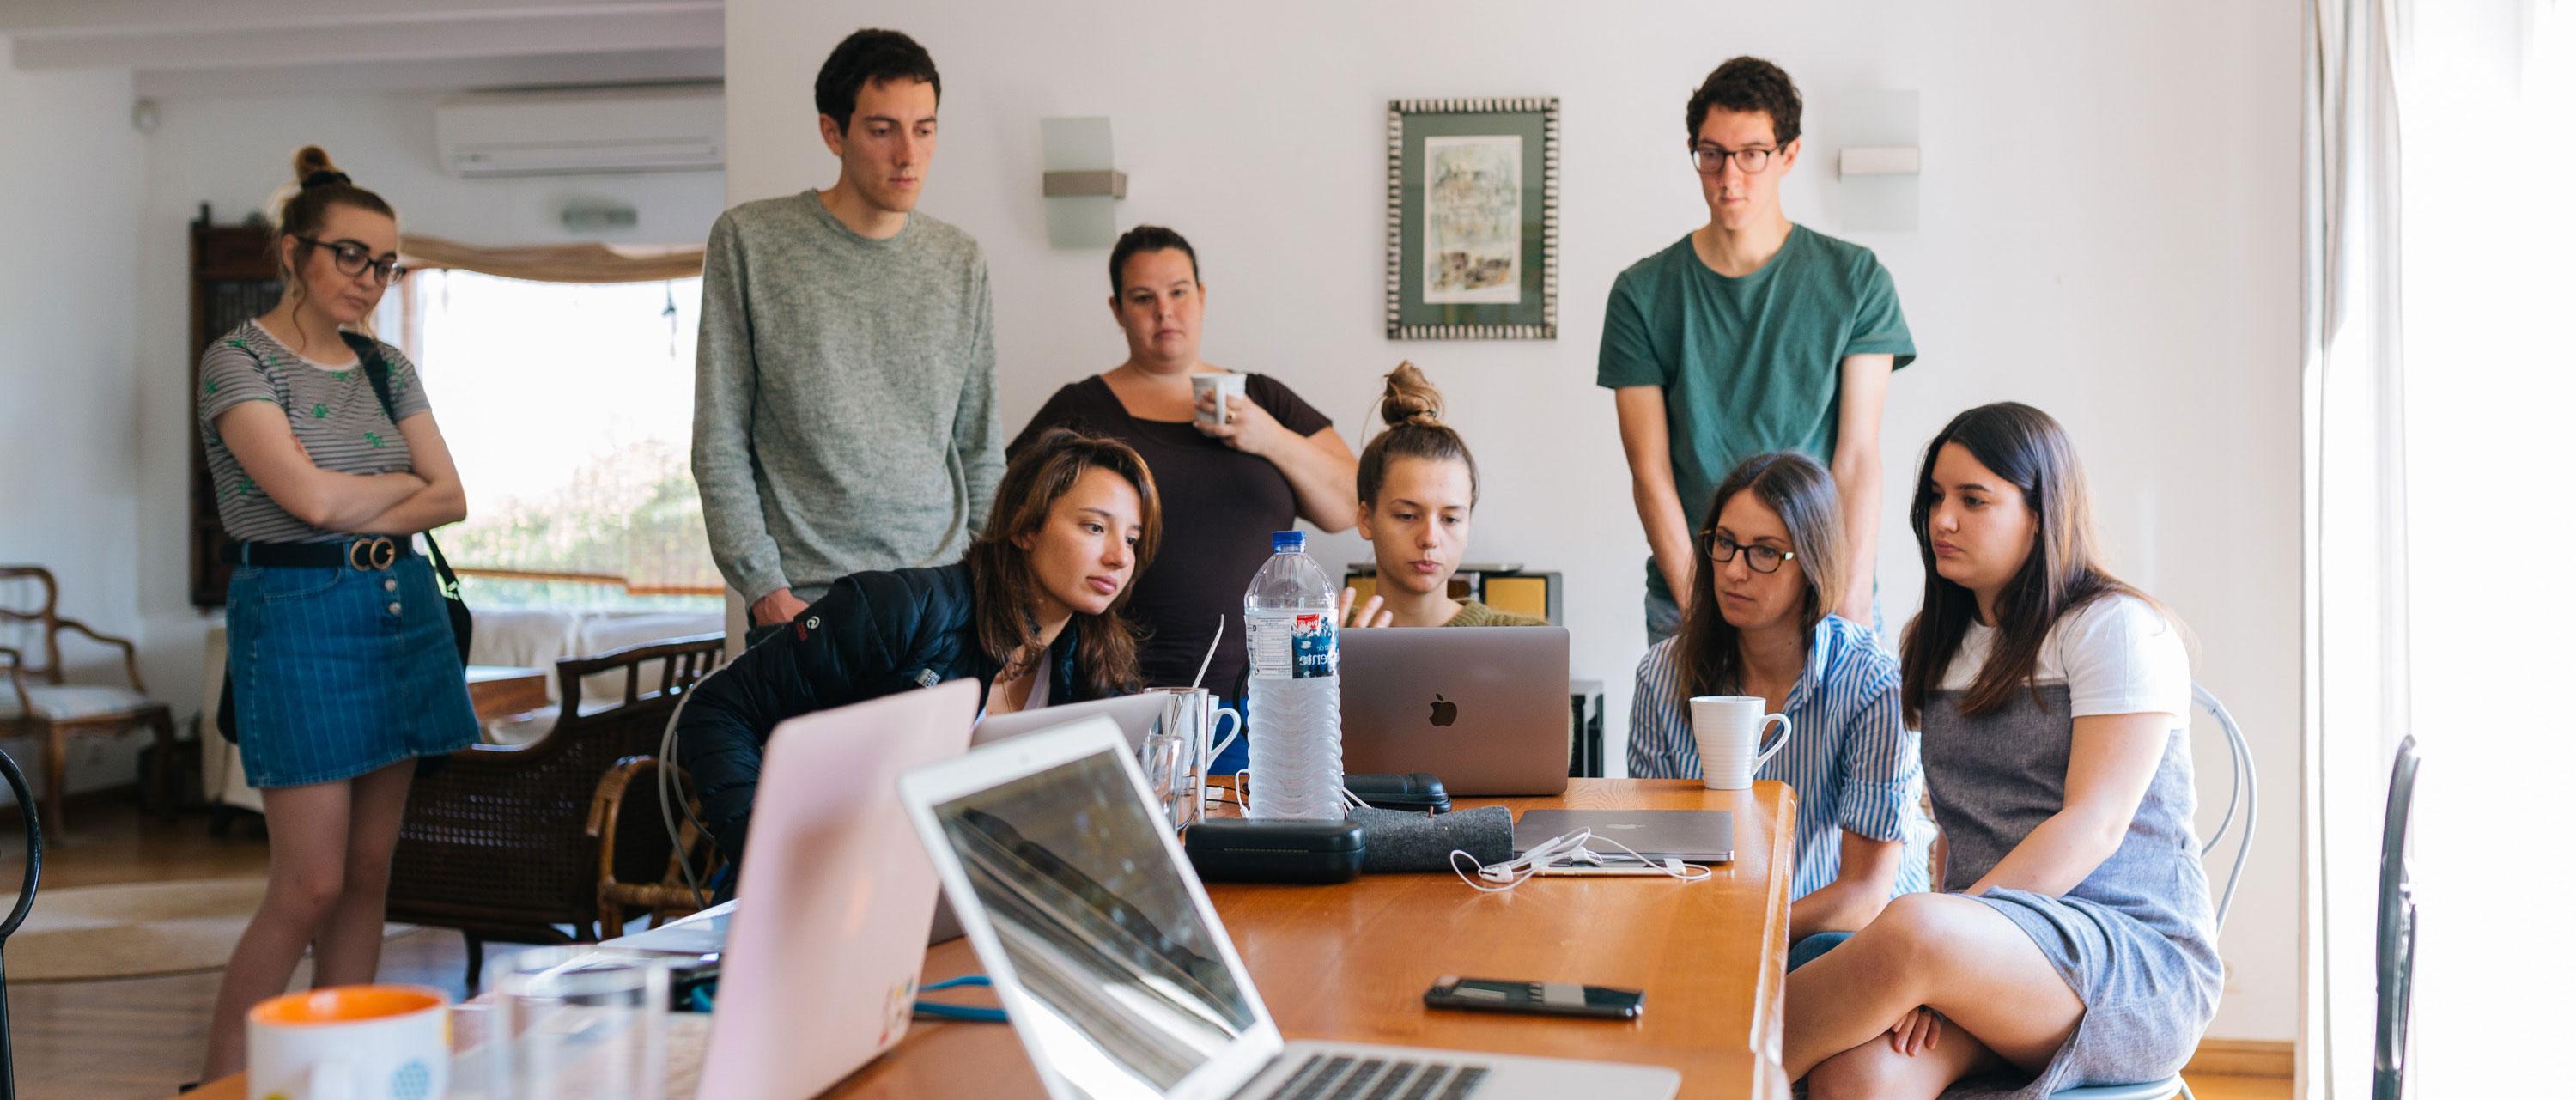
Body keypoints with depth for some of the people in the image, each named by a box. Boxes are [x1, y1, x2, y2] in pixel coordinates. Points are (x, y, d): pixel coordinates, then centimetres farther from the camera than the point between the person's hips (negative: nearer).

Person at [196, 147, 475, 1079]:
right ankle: (219, 1081, 6)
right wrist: (404, 483, -1)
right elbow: (311, 493, -17)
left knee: (370, 872, 8)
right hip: (296, 616, -6)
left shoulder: (386, 367, 13)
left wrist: (364, 519, -11)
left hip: (401, 607, 6)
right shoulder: (238, 361, -5)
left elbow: (451, 499, 5)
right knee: (311, 885, -7)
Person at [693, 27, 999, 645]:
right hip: (802, 602, -3)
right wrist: (763, 585, -9)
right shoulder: (749, 241, -1)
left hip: (943, 595, 3)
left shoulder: (961, 264, 9)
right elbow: (719, 443, -2)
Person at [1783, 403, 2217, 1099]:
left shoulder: (2118, 628, -2)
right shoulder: (1942, 645, 19)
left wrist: (1952, 924, -23)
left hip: (2141, 962, -5)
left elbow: (2096, 825, -12)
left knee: (1914, 931, -37)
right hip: (1990, 953, 5)